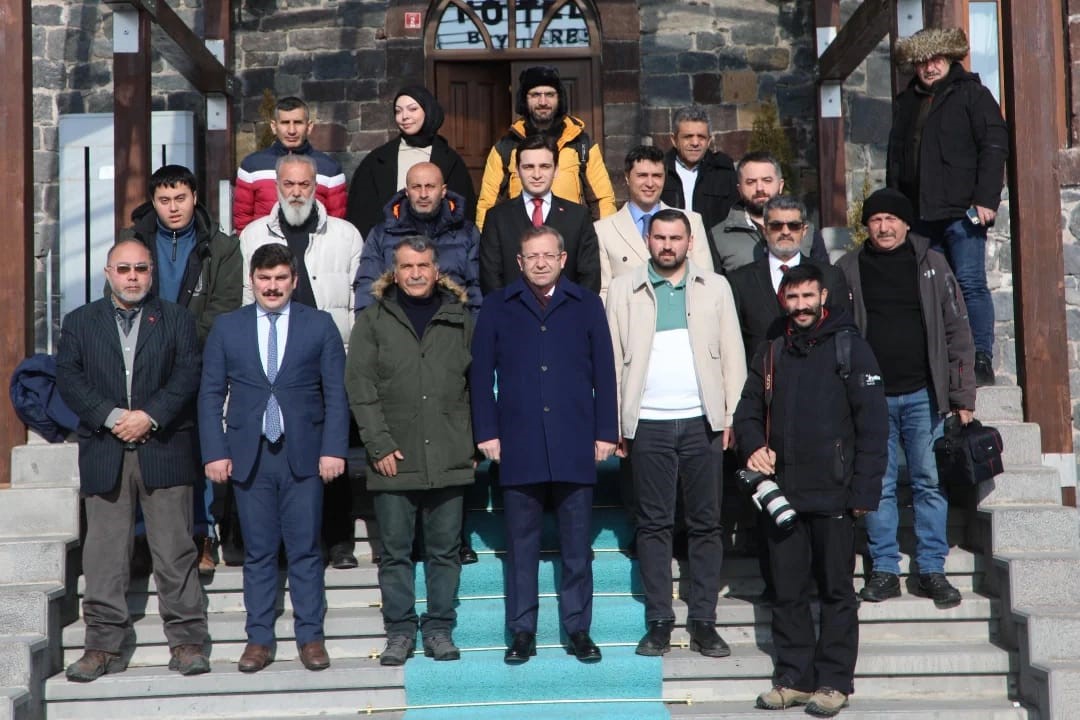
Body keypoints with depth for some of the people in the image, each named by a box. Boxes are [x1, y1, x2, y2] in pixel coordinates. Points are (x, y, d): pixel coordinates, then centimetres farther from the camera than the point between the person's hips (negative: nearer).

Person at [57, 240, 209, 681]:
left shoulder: (176, 319, 10)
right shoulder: (80, 322, 13)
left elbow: (188, 374, -2)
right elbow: (69, 380, 1)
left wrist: (149, 416, -14)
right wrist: (111, 417, -12)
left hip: (164, 449, -1)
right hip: (104, 454, 1)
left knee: (175, 552, 0)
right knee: (103, 555, 2)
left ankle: (186, 641, 6)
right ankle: (103, 646, 10)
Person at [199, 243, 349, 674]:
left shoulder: (319, 325, 6)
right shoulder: (227, 327, 9)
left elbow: (336, 393, 2)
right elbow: (210, 395, 7)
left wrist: (333, 449, -7)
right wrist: (214, 453, -2)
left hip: (303, 455, -1)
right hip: (248, 456, 1)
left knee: (305, 550, 3)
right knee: (258, 553, 5)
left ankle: (311, 637, 11)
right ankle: (259, 639, 13)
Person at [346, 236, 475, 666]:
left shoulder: (460, 319, 9)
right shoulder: (373, 320, 5)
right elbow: (359, 385, 0)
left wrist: (475, 441, 3)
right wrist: (379, 444, -8)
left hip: (449, 459, 1)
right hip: (394, 461, -1)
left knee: (445, 550, 6)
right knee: (395, 551, 5)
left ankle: (439, 630, 16)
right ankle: (399, 631, 15)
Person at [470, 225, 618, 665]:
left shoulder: (586, 305, 8)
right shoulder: (497, 307, 8)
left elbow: (603, 372, 7)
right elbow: (481, 373, 6)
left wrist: (606, 432, 2)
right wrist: (486, 432, -1)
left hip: (575, 444, 0)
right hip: (518, 445, 0)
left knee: (577, 546, 5)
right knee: (521, 545, 5)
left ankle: (578, 629, 15)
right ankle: (522, 631, 14)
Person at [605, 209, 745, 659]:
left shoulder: (715, 288, 11)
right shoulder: (623, 290, 9)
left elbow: (732, 355, 9)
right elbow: (612, 358, 6)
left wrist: (732, 416, 0)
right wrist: (613, 423, -1)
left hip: (702, 420, 1)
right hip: (648, 423, -1)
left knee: (705, 523, 3)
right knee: (653, 524, 2)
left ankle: (703, 621, 10)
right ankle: (659, 621, 10)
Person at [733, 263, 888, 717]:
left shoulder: (849, 347, -1)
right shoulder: (770, 355, 13)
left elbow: (872, 424, -6)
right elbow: (748, 411, 19)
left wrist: (864, 490, -11)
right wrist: (753, 446, -4)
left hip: (833, 494, -4)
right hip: (782, 493, 4)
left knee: (836, 591, 4)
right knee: (787, 591, 8)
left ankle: (834, 682, 11)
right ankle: (793, 678, 18)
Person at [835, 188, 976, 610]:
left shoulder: (931, 265, 6)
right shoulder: (848, 270, 5)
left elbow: (956, 331, 5)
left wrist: (962, 396, 0)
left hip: (923, 394, 0)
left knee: (930, 482, 3)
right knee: (878, 486, 4)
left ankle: (931, 570, 11)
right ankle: (884, 570, 12)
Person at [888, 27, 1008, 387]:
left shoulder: (972, 94, 2)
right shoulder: (906, 102, 18)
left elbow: (994, 147, -6)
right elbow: (895, 156, 22)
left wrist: (986, 198, -14)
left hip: (962, 211, -5)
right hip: (921, 214, 5)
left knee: (970, 283, -7)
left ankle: (981, 361, -4)